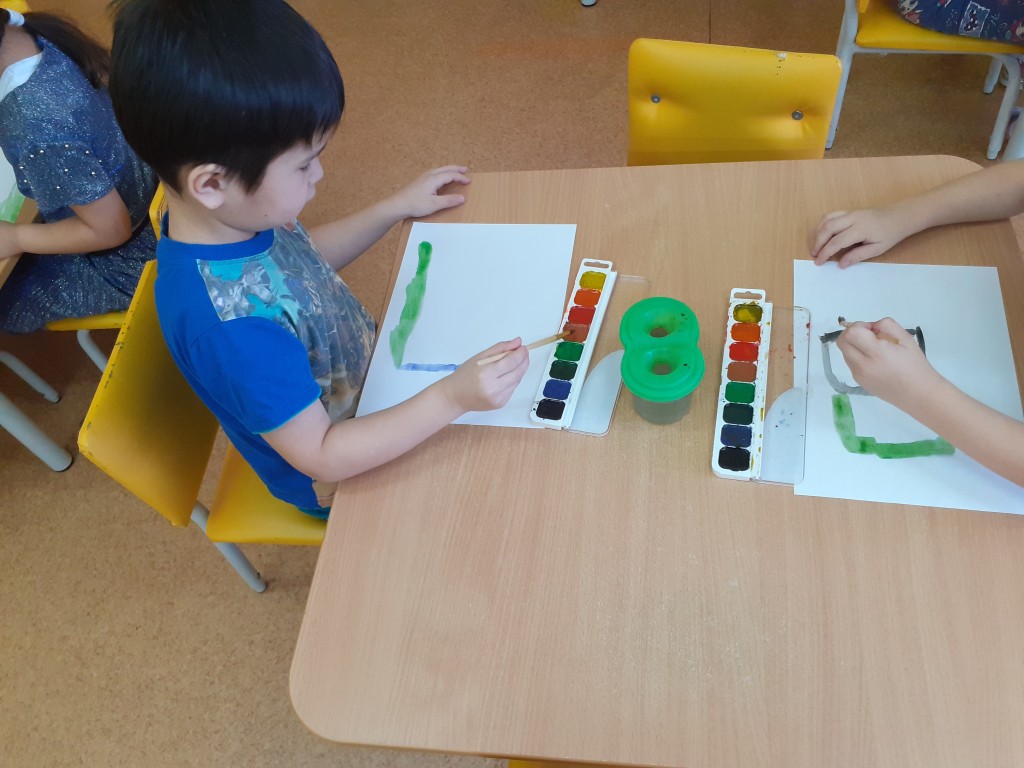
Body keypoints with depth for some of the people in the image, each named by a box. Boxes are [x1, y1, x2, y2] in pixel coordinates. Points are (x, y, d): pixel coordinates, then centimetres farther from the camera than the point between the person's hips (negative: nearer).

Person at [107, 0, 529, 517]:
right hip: (341, 479, -6)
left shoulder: (233, 217, -17)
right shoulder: (230, 326, -42)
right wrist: (452, 398, -38)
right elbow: (322, 454, -32)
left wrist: (398, 208, 3)